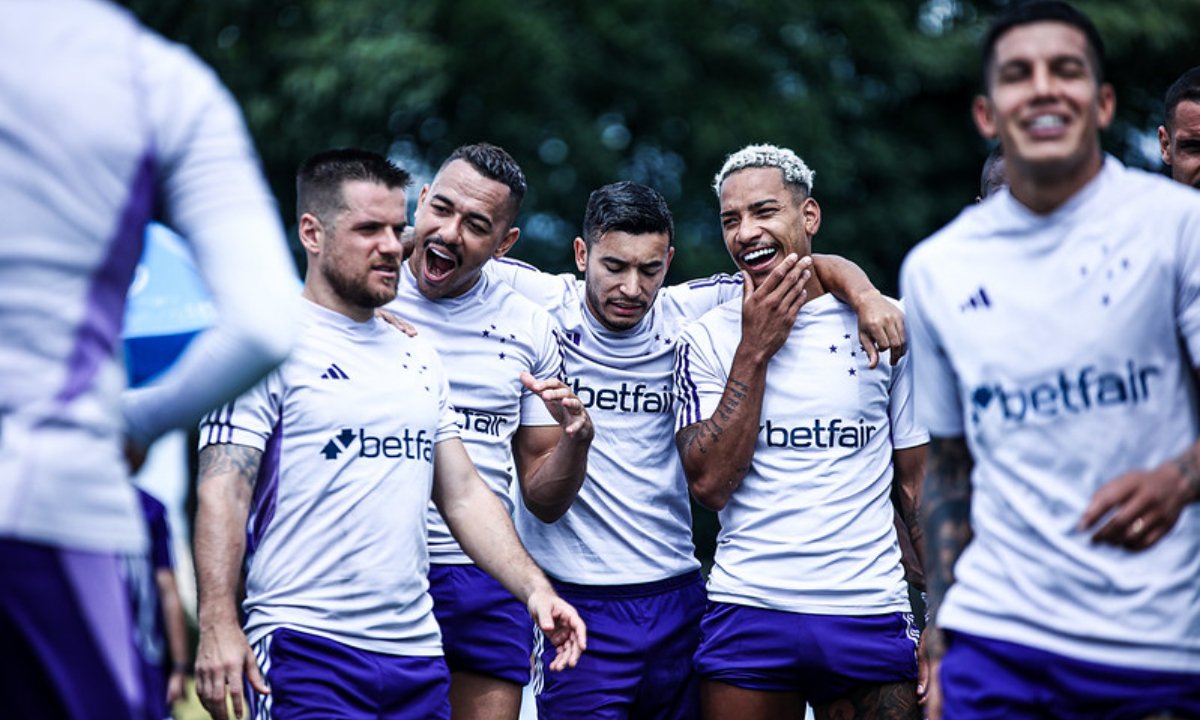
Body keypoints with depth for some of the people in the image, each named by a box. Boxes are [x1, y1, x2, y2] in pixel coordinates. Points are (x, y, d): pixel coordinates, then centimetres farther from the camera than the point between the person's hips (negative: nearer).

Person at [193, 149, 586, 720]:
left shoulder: (418, 358, 18)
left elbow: (463, 494, 19)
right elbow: (222, 492, -12)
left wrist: (533, 587, 5)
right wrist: (218, 627, -24)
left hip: (417, 651, 7)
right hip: (305, 648, -6)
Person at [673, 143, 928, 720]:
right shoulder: (707, 338, 4)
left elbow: (919, 484, 7)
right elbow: (709, 483, -7)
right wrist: (755, 350, -9)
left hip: (870, 614, 0)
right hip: (748, 612, 0)